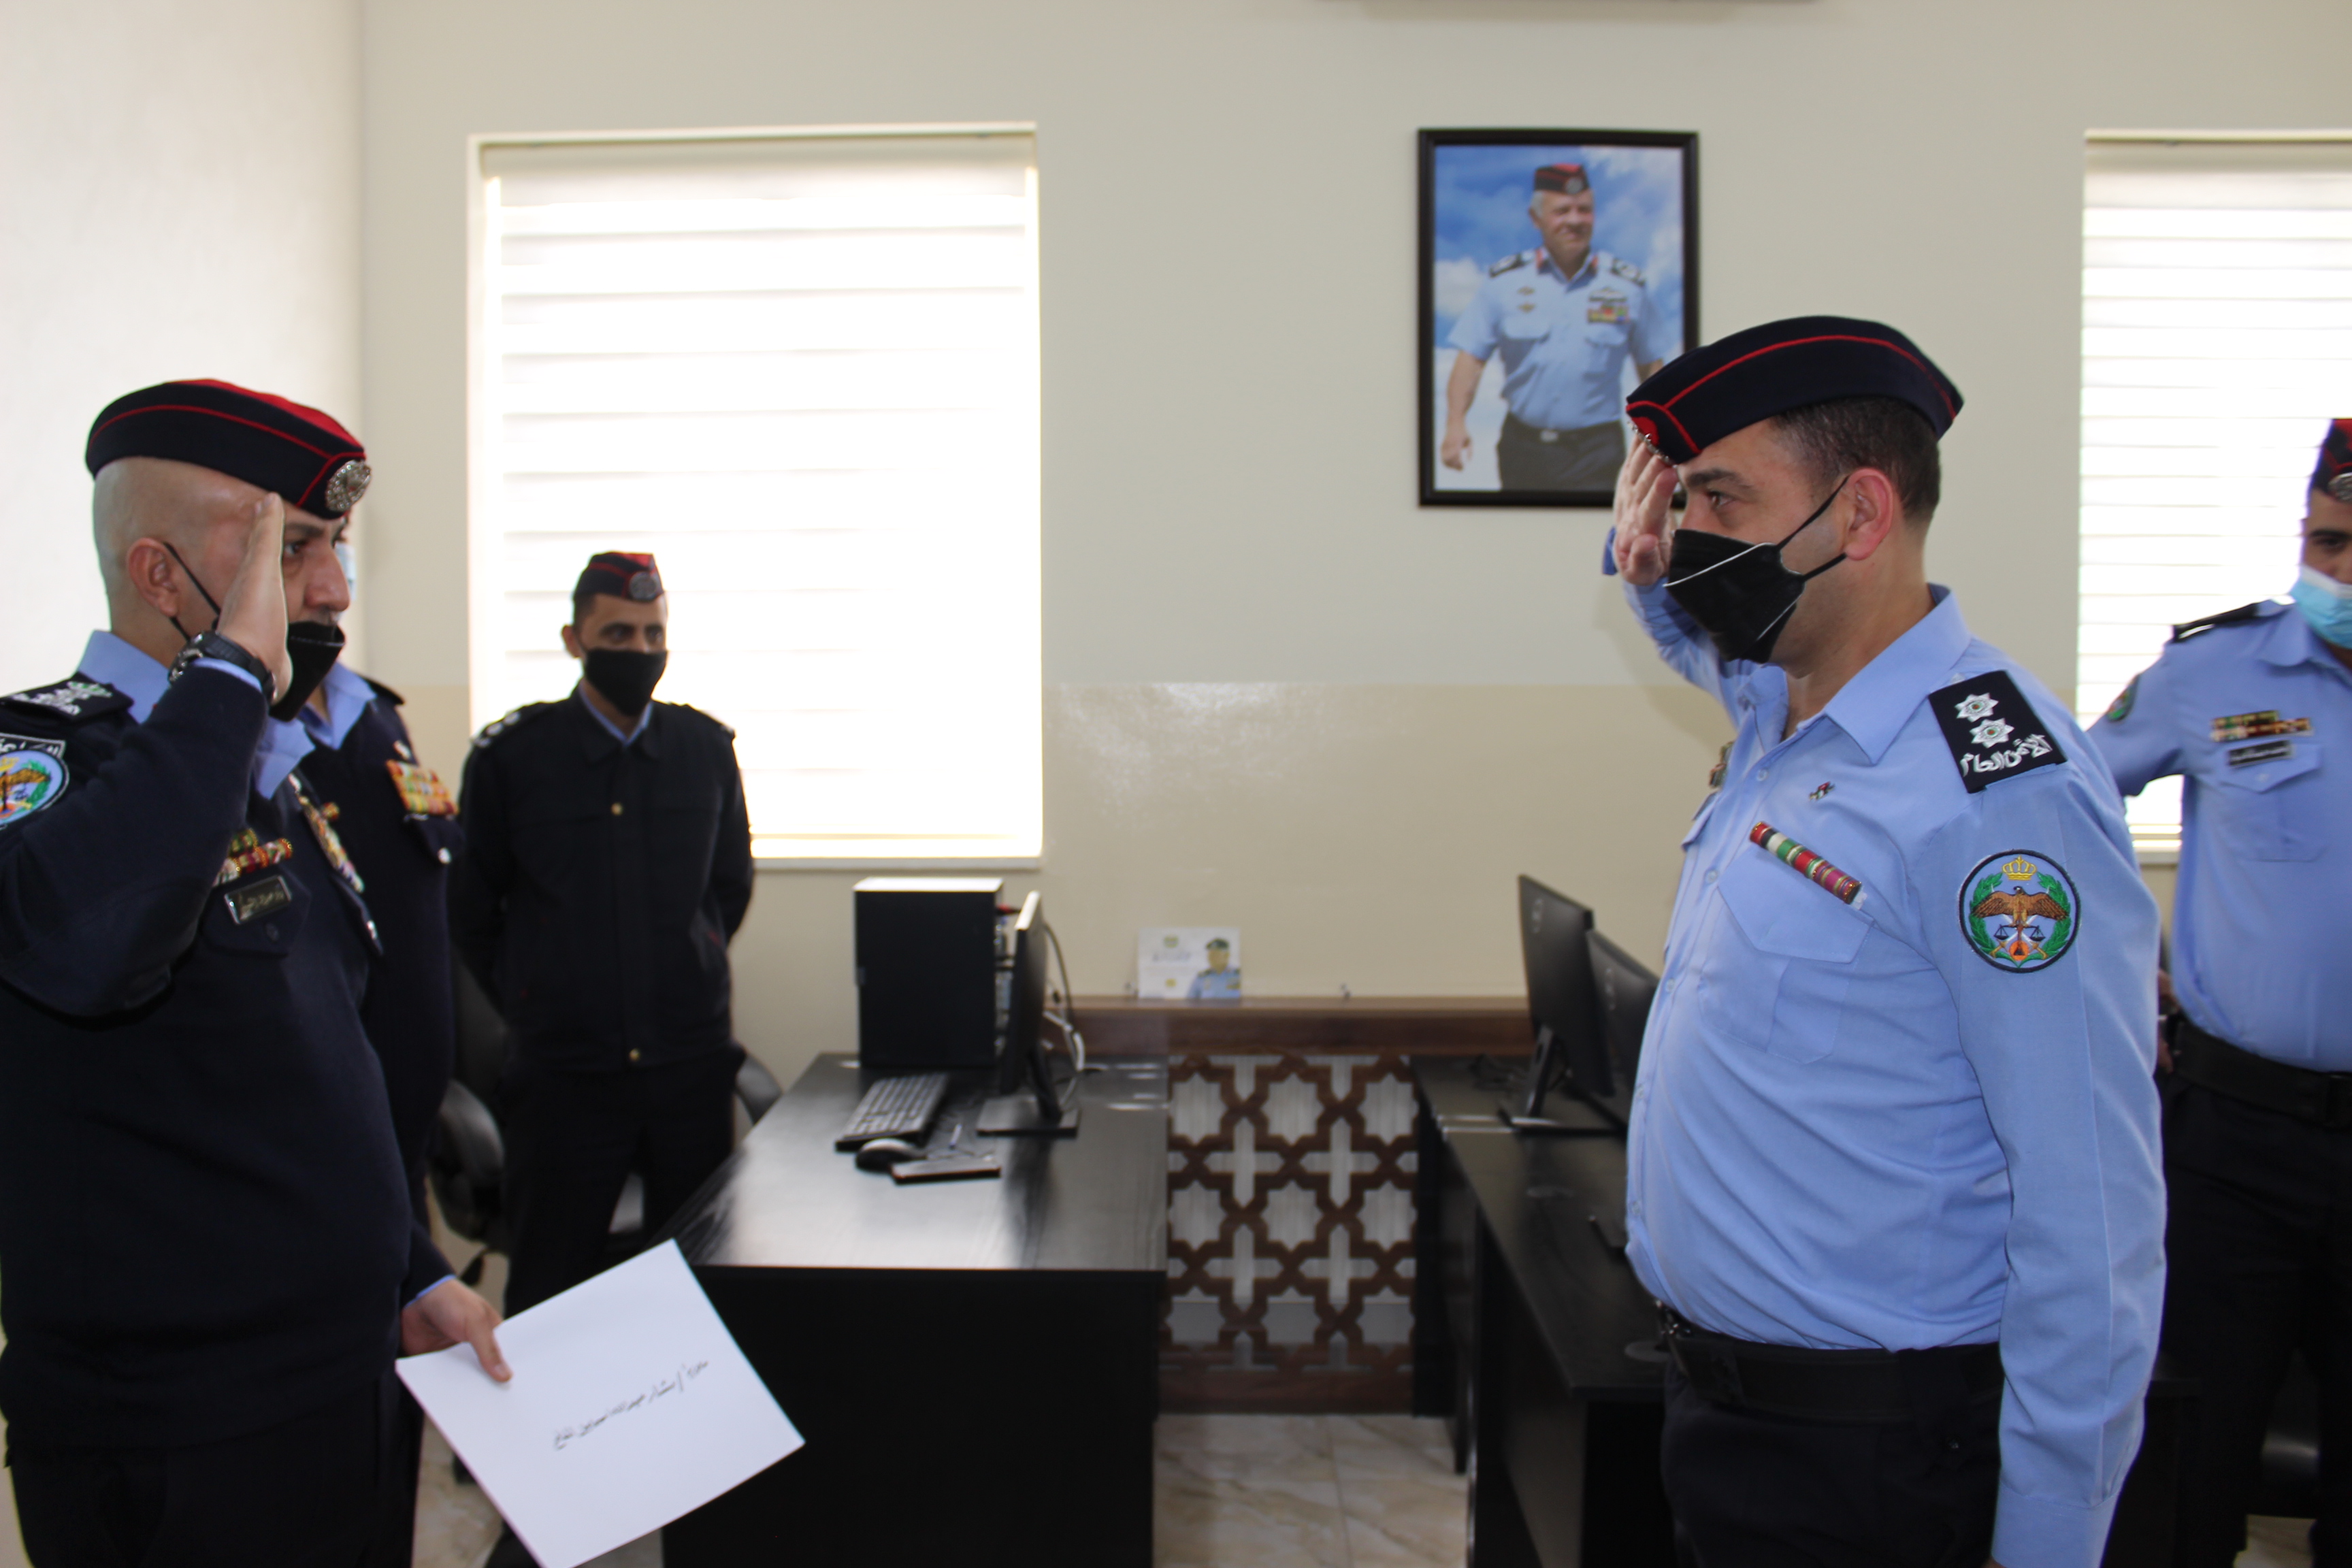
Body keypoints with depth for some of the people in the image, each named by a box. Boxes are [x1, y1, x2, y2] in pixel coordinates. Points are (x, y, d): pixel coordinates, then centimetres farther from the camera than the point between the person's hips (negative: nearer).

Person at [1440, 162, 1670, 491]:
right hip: (1523, 448, 1)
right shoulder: (1504, 281, 2)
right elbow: (1471, 357, -3)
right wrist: (1455, 423, -18)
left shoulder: (1628, 285, 4)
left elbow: (1651, 366, 10)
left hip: (1595, 452, -1)